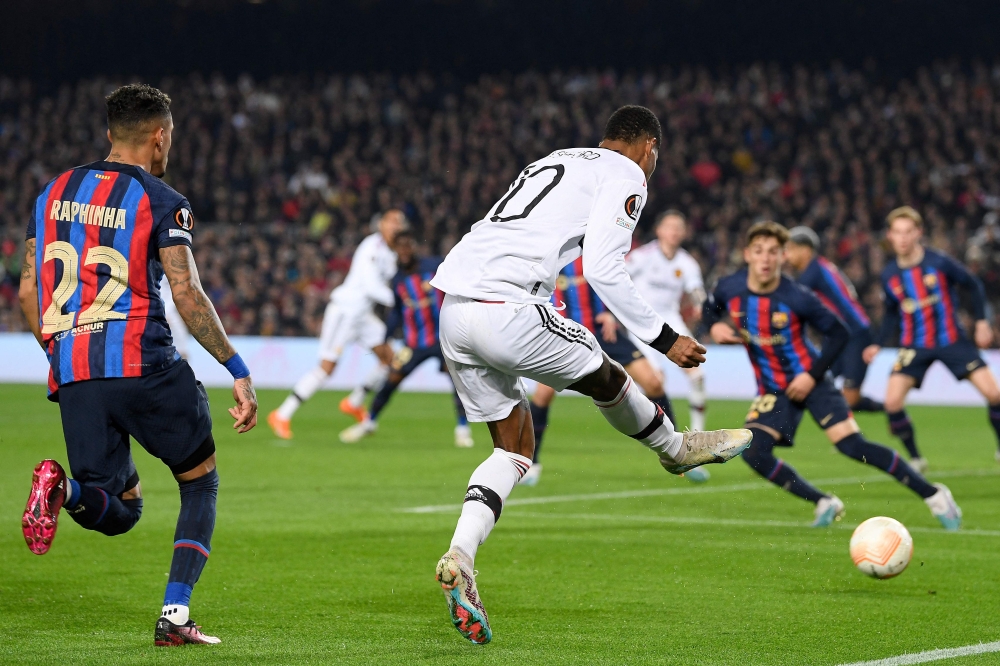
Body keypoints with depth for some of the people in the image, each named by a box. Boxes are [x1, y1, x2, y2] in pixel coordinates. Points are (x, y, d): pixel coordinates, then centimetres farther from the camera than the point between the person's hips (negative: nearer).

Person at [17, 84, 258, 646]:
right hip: (144, 365, -5)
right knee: (201, 482, 16)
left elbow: (28, 291, 16)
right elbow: (187, 293, -11)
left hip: (72, 374, 5)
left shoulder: (54, 194, 15)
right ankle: (175, 616, 2)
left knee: (119, 511, 14)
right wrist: (239, 372, -7)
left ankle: (63, 488, -20)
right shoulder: (161, 202, -2)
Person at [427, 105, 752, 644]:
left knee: (515, 447, 13)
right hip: (505, 310, -8)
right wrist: (664, 339, -1)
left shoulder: (553, 163, 30)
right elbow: (603, 270, -8)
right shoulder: (626, 175, 5)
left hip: (452, 309, 8)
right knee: (606, 379, 18)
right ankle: (676, 449, 42)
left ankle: (459, 557, -4)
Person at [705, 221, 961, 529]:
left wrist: (813, 375, -16)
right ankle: (824, 504, 4)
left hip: (809, 382, -4)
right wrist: (714, 327, -10)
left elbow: (838, 333, -9)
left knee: (851, 444, -18)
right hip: (772, 392, 4)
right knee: (753, 452, -15)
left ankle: (932, 494, -5)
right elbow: (710, 308, 13)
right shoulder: (729, 289, -11)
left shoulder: (797, 298, -21)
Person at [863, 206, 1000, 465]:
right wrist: (878, 345, 3)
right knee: (892, 402, -16)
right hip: (914, 346, 2)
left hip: (952, 341, -2)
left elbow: (973, 285, 1)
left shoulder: (939, 263, -13)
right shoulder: (889, 275, -3)